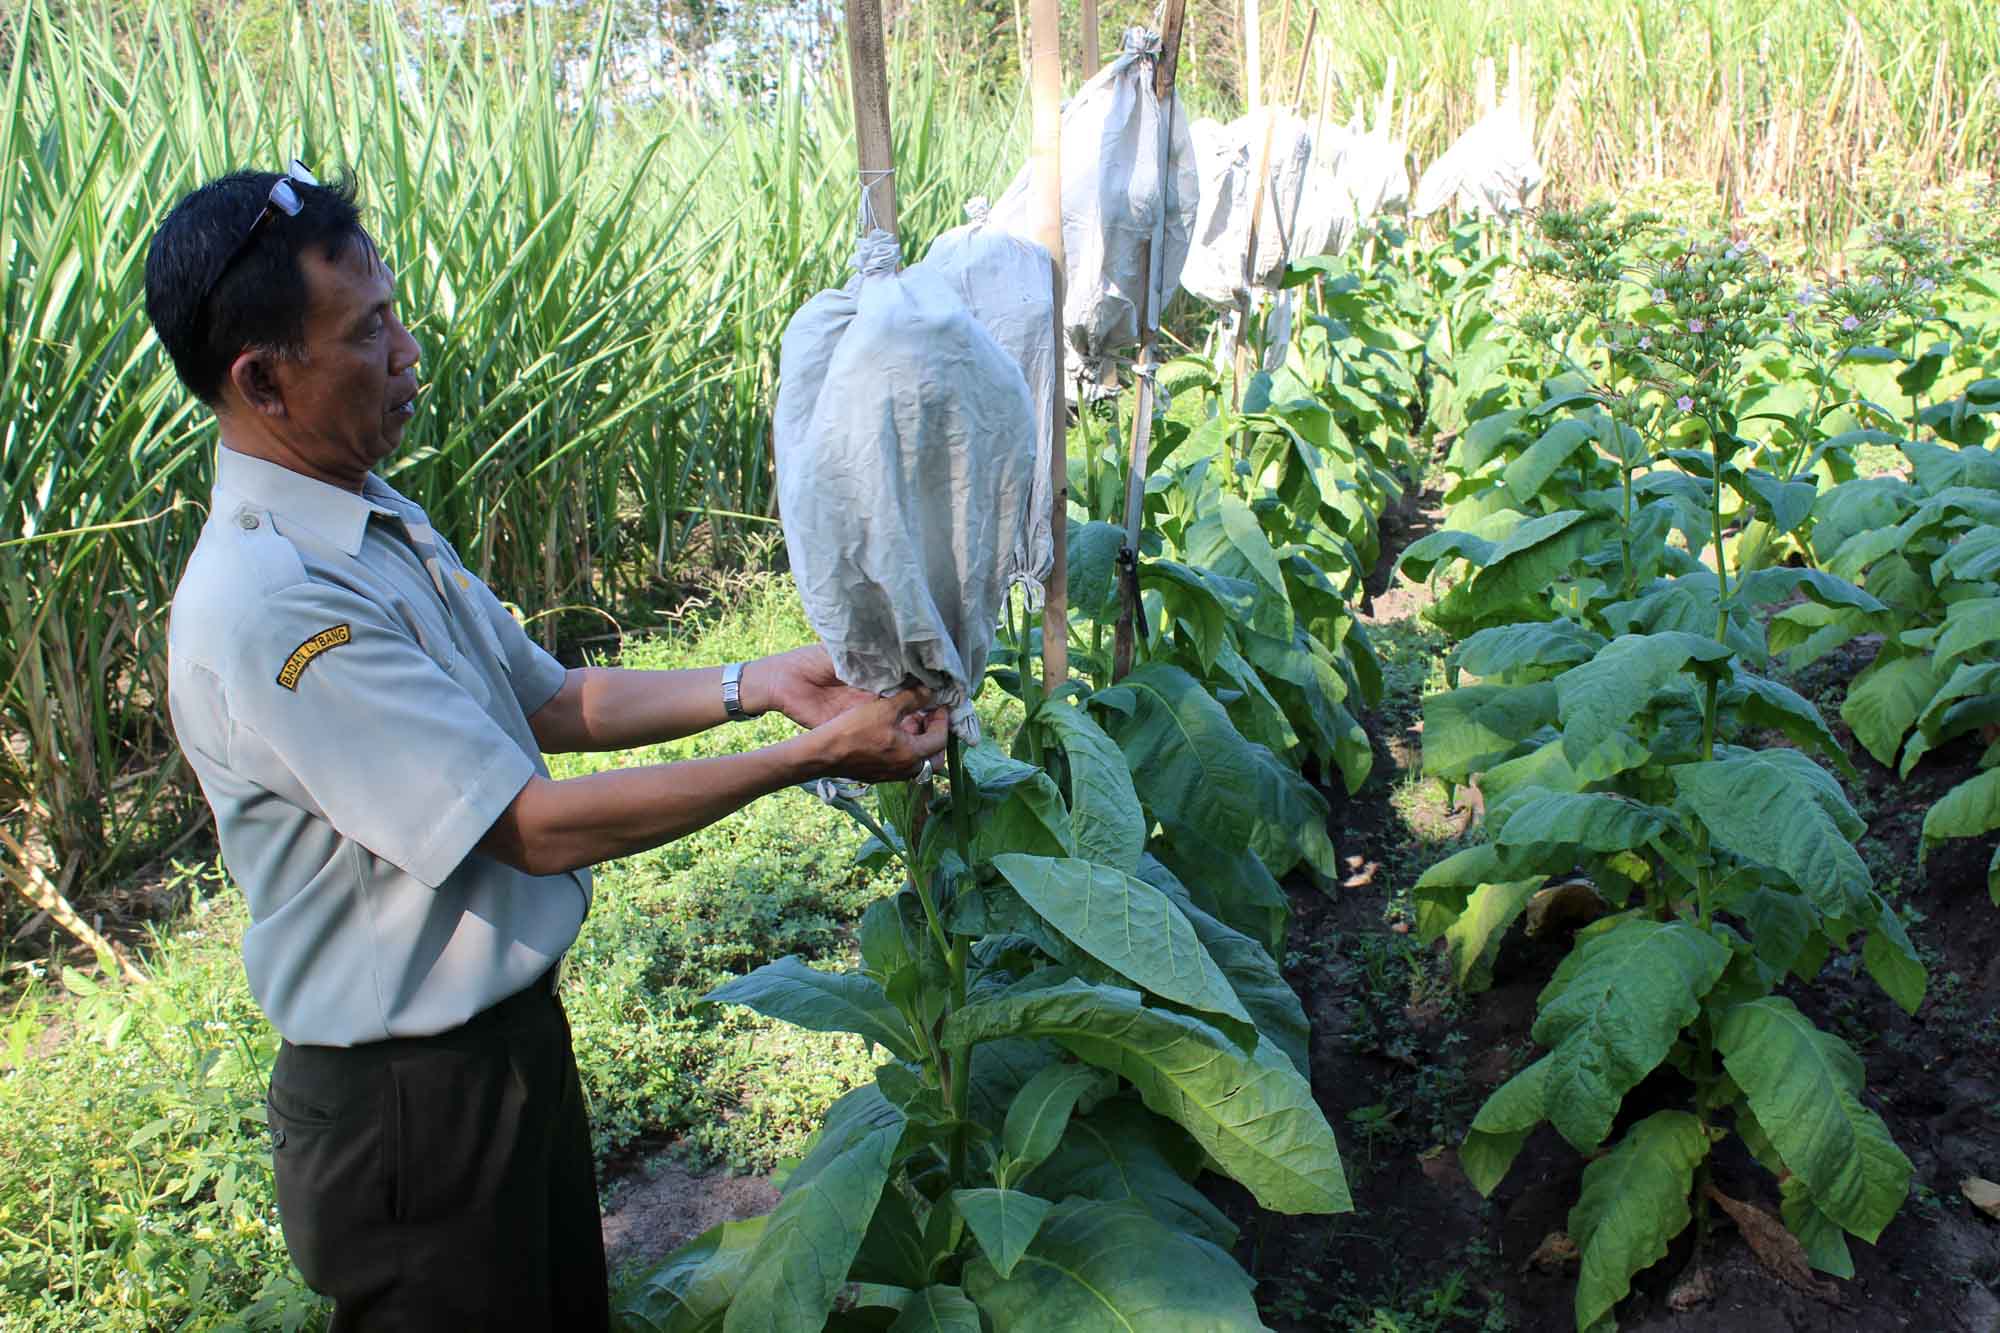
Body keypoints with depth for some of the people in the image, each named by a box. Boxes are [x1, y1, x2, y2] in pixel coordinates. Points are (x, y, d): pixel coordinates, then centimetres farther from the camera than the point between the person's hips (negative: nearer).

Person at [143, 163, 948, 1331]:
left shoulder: (382, 524, 3)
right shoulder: (268, 602, -28)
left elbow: (547, 701, 9)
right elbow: (537, 827, -27)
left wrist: (755, 685, -3)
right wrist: (811, 757, -24)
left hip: (511, 1032, 9)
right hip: (411, 1098, -9)